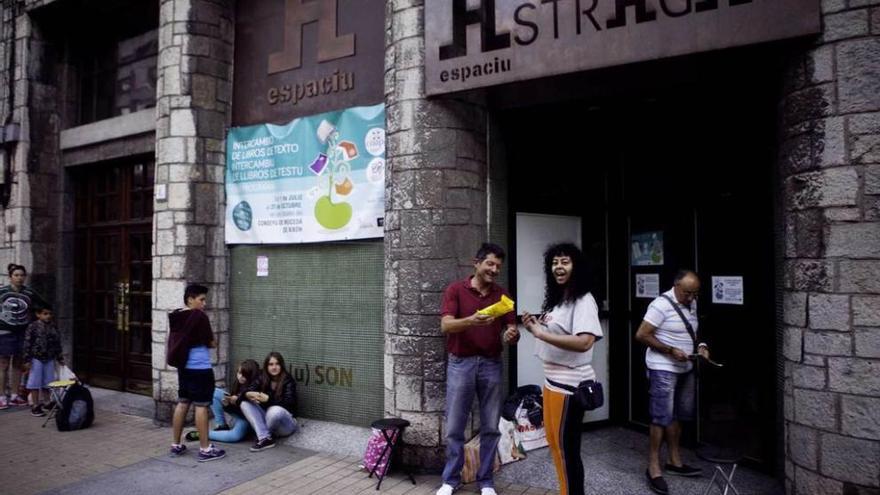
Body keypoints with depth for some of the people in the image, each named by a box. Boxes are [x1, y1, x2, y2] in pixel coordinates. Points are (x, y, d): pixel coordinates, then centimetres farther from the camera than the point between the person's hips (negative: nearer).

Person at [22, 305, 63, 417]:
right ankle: (35, 406, 11)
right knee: (35, 382, 3)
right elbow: (27, 344, -10)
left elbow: (57, 344, 12)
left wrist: (60, 358, 13)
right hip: (36, 359, -4)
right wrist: (27, 360, -12)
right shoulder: (33, 327, -9)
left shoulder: (53, 327, 5)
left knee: (48, 382, 11)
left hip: (49, 359, 4)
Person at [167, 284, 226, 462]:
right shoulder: (199, 316, -16)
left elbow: (177, 341, 16)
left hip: (183, 366, 8)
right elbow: (212, 343, -11)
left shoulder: (176, 316, 8)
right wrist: (207, 340, 9)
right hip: (200, 368, -8)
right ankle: (205, 449, 2)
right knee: (201, 406, -3)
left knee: (182, 403, 16)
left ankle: (176, 445, 23)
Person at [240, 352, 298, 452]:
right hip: (266, 419, 5)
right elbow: (245, 391, -6)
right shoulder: (262, 380, 4)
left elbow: (289, 403, -22)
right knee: (245, 404, -14)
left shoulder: (288, 381, -9)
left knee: (275, 410, -37)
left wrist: (268, 399, -34)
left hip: (286, 424, -5)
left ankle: (261, 435, -8)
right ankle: (265, 438, -25)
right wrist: (248, 395, -31)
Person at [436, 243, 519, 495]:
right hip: (461, 363, -2)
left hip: (491, 364, 3)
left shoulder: (502, 295, 6)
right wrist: (471, 321, -34)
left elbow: (511, 329, 3)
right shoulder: (455, 289, -5)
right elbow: (446, 325, -15)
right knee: (454, 427, 6)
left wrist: (512, 334, -21)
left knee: (490, 427, 8)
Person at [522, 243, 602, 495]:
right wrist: (535, 326, 3)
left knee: (567, 448, 3)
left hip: (570, 383, -9)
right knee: (555, 442, 20)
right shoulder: (556, 299, 13)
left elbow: (584, 343, -28)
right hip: (552, 379, 10)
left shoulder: (583, 300, -15)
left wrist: (541, 333, -26)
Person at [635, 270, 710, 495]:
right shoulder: (661, 305, -18)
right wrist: (670, 350, -22)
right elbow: (641, 335, -19)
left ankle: (675, 462, 29)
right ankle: (653, 468, 5)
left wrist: (700, 346, 1)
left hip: (685, 368, 8)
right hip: (663, 370, -8)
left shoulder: (692, 303, 7)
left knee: (678, 416, 15)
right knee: (663, 417, -5)